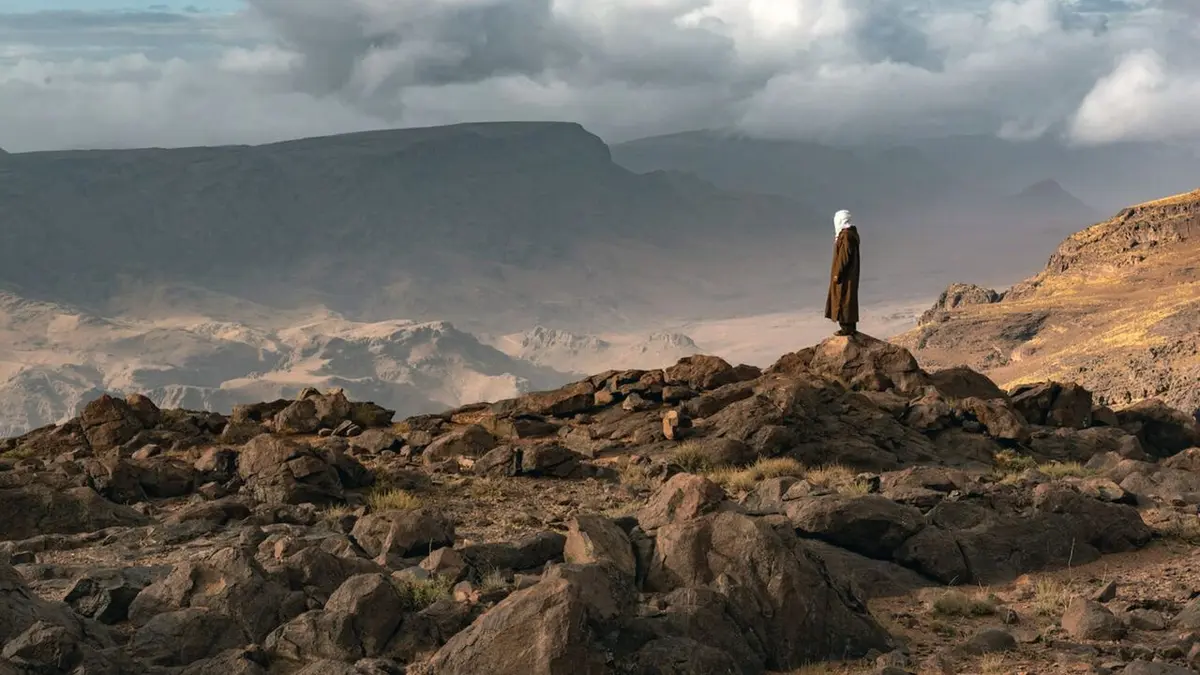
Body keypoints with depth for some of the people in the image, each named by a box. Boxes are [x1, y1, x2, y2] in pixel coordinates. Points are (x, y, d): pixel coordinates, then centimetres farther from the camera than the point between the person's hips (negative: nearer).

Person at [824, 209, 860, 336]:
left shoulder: (846, 235, -21)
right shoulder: (850, 233, 9)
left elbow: (844, 256, -23)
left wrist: (837, 274, -20)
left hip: (845, 273, -10)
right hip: (850, 272, 10)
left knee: (844, 299, -4)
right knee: (849, 298, 14)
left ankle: (848, 328, -1)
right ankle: (851, 327, 18)